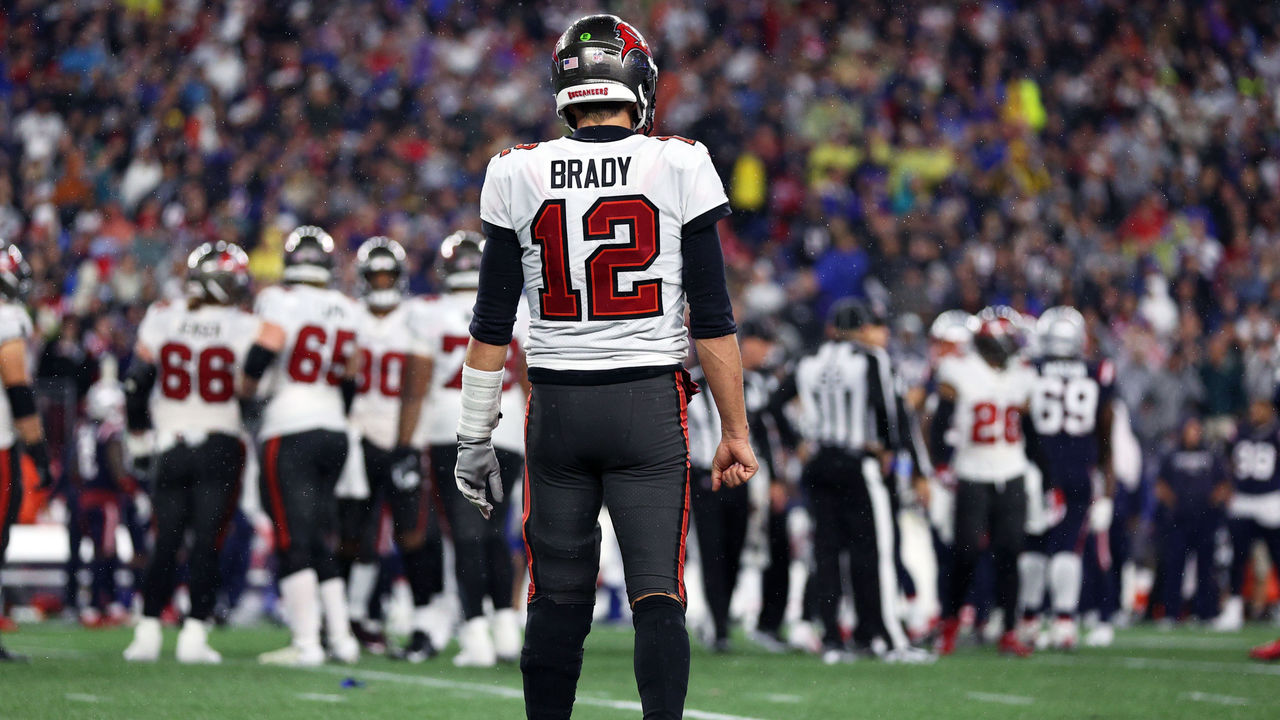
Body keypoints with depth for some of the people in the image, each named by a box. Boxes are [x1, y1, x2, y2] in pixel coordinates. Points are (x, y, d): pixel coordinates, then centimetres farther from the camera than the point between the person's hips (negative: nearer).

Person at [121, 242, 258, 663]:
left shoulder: (160, 320, 1)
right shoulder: (244, 329, -7)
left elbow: (137, 382, 4)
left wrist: (139, 428, 16)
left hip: (169, 446, 3)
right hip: (219, 446, -3)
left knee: (166, 542, 10)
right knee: (207, 544, 0)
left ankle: (148, 632, 6)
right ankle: (194, 633, -5)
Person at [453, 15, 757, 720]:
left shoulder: (518, 174, 1)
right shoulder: (680, 167, -4)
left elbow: (492, 323, 3)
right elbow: (711, 317, -4)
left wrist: (474, 439, 10)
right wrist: (735, 431, 3)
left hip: (557, 403, 2)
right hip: (650, 399, -2)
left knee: (557, 598, 11)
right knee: (657, 597, -2)